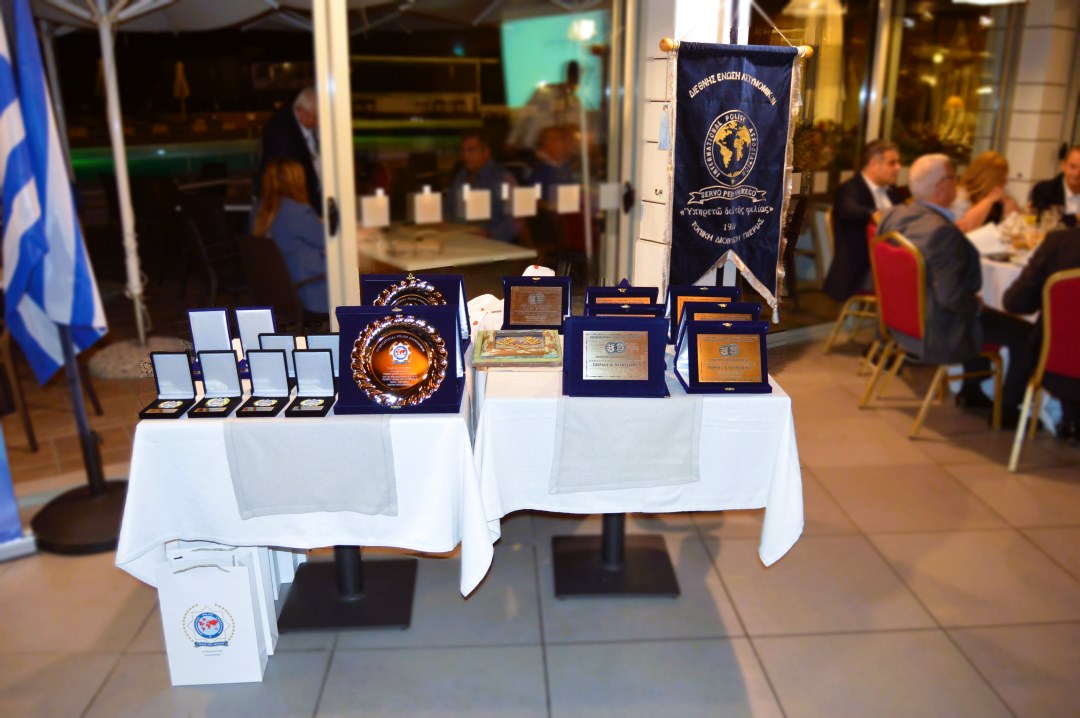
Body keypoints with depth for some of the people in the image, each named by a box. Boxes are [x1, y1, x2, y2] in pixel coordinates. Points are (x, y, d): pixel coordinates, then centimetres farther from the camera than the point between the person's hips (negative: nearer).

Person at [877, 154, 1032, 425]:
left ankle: (971, 392, 39)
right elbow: (951, 295, -28)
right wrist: (977, 306, -6)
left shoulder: (893, 216, -3)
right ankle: (1008, 410, 15)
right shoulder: (943, 232, -28)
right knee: (1025, 334, 2)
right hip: (935, 333, -9)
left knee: (978, 313, 32)